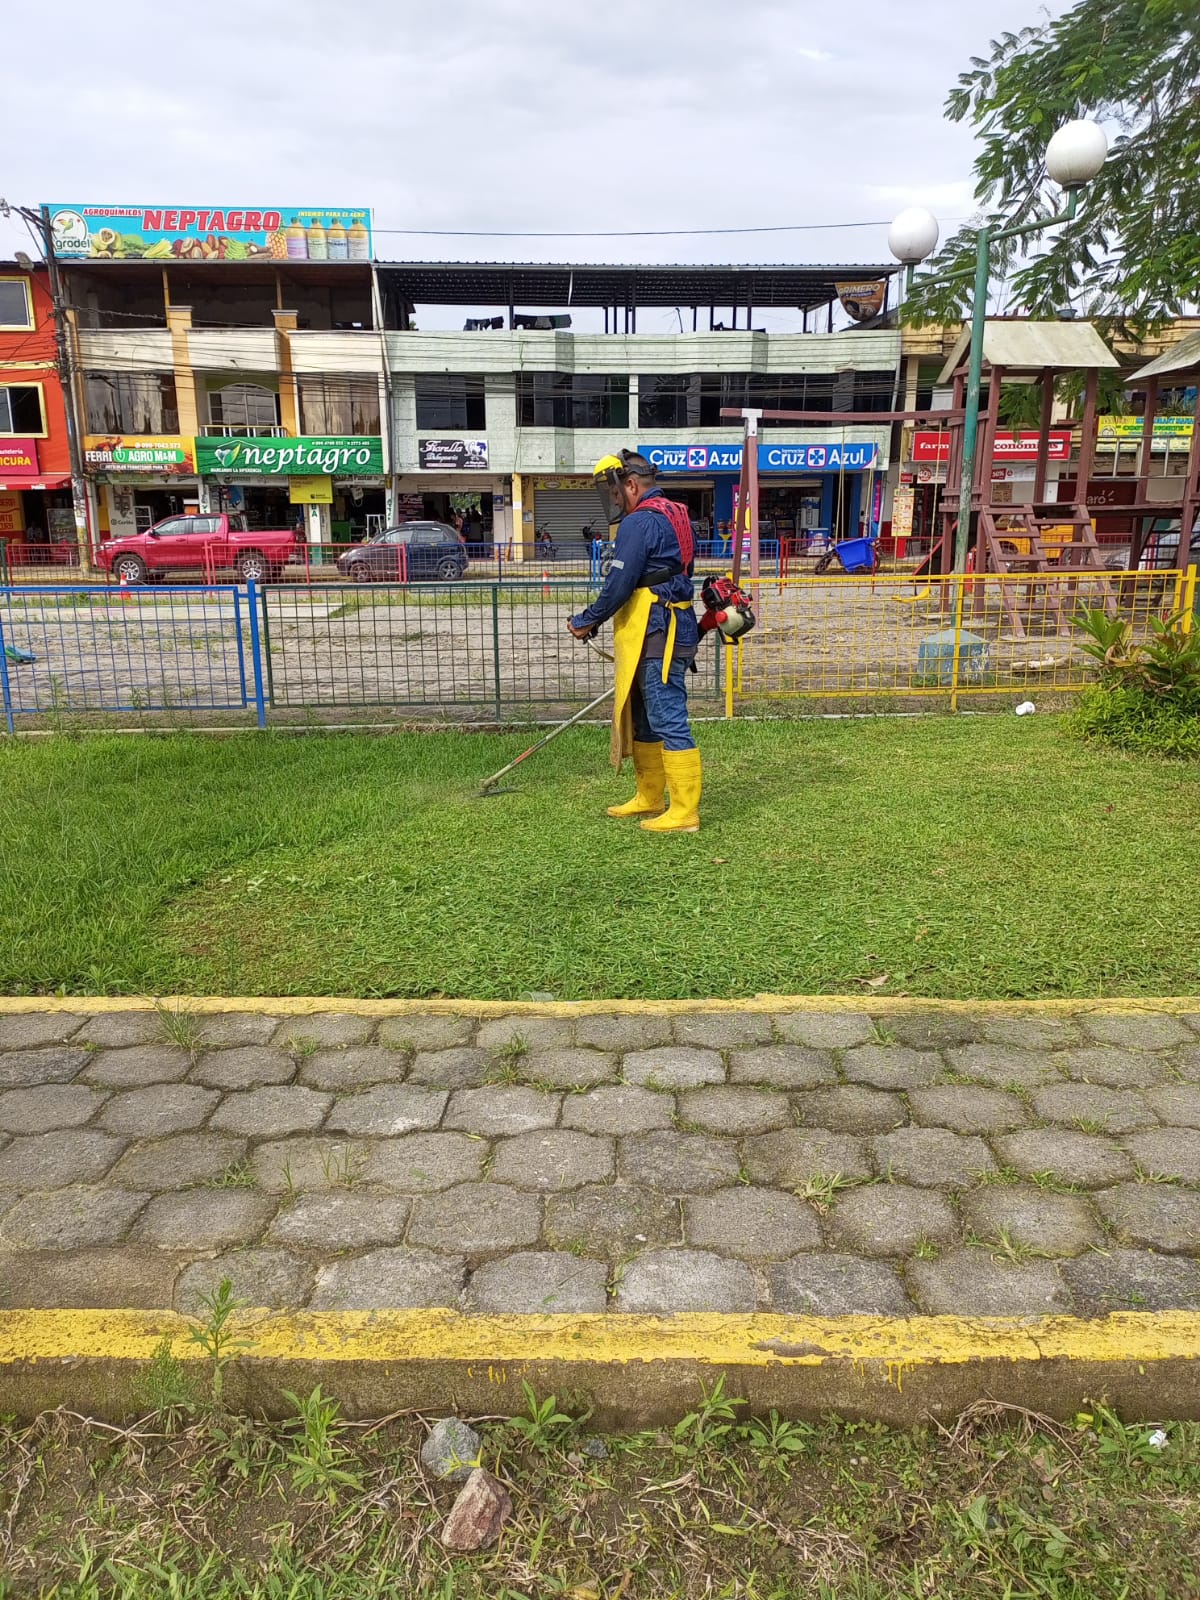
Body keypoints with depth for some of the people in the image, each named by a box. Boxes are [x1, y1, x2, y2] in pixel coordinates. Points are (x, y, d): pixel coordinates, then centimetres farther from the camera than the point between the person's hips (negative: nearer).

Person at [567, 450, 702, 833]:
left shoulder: (640, 521, -13)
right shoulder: (672, 515, 19)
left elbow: (619, 583, -17)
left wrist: (587, 621, -3)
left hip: (655, 637, -11)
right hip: (665, 629, 11)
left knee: (669, 721, -8)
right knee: (644, 719, 18)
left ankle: (684, 813, -5)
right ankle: (650, 799, 28)